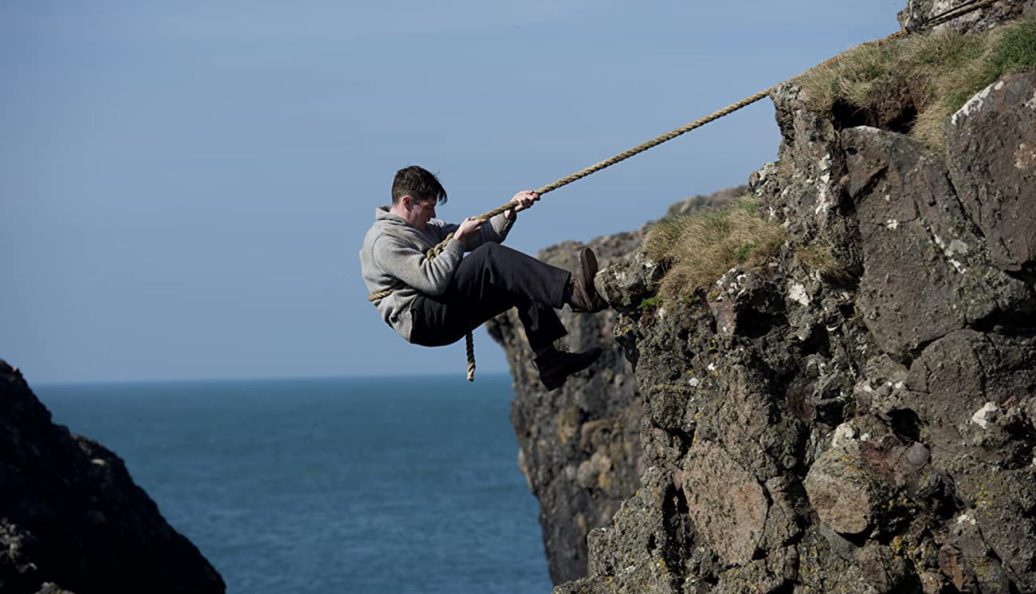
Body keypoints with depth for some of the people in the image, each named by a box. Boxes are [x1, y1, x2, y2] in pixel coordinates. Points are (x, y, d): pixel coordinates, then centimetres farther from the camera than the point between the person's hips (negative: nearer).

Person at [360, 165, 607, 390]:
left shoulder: (427, 228, 22)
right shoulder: (383, 241, -10)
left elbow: (482, 237, 18)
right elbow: (433, 280, -21)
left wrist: (509, 213, 3)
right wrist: (458, 239, -11)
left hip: (449, 315, 10)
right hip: (420, 321, -10)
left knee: (522, 281, 3)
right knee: (490, 257, -23)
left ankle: (551, 362, -7)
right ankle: (573, 292, -38)